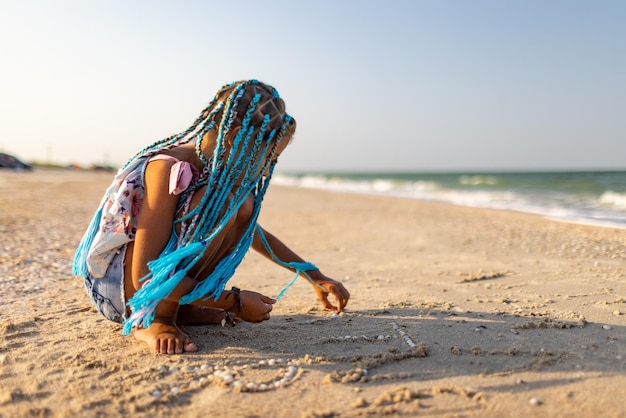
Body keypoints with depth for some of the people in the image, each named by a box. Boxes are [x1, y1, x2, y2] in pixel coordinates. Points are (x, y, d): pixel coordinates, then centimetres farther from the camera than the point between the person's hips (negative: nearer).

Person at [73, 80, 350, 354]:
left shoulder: (218, 170, -2)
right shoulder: (168, 170, -27)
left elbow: (253, 232, 14)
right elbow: (144, 275, -28)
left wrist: (314, 276, 12)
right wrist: (234, 301, -23)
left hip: (157, 281, 8)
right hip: (115, 284, -8)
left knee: (243, 208, -6)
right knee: (219, 203, -26)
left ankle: (181, 309, -3)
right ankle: (154, 321, -17)